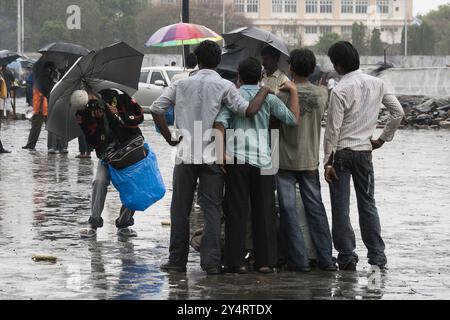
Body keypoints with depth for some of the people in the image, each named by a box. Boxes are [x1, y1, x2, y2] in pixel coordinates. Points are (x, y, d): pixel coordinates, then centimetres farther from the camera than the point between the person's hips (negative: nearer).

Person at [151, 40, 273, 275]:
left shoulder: (182, 84, 7)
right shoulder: (224, 86, -3)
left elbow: (156, 109, 3)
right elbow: (249, 110, -14)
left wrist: (169, 137, 8)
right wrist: (265, 90, 1)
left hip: (185, 154, 2)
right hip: (212, 156, -2)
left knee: (180, 209, 9)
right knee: (211, 209, 1)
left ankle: (177, 260, 11)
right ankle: (211, 261, -5)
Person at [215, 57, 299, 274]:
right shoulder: (268, 98, 7)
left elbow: (221, 122, -9)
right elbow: (293, 119, 3)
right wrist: (293, 92, 11)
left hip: (237, 159, -1)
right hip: (262, 160, 1)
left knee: (236, 211, 2)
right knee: (264, 211, 7)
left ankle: (237, 261, -1)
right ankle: (265, 261, 7)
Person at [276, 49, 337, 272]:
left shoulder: (283, 95, -14)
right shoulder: (322, 94, -2)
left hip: (286, 161, -4)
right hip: (310, 160, 4)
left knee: (289, 211, 1)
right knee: (315, 208, 10)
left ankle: (299, 260, 0)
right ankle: (326, 258, 10)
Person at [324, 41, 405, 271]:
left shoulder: (340, 91, -16)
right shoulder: (377, 84, 1)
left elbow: (333, 129, -15)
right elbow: (398, 112, 5)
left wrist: (328, 161, -9)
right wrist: (383, 138, 14)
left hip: (341, 151, -5)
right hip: (365, 151, 5)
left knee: (341, 207, 3)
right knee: (368, 204, 13)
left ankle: (347, 256, 4)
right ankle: (377, 255, 13)